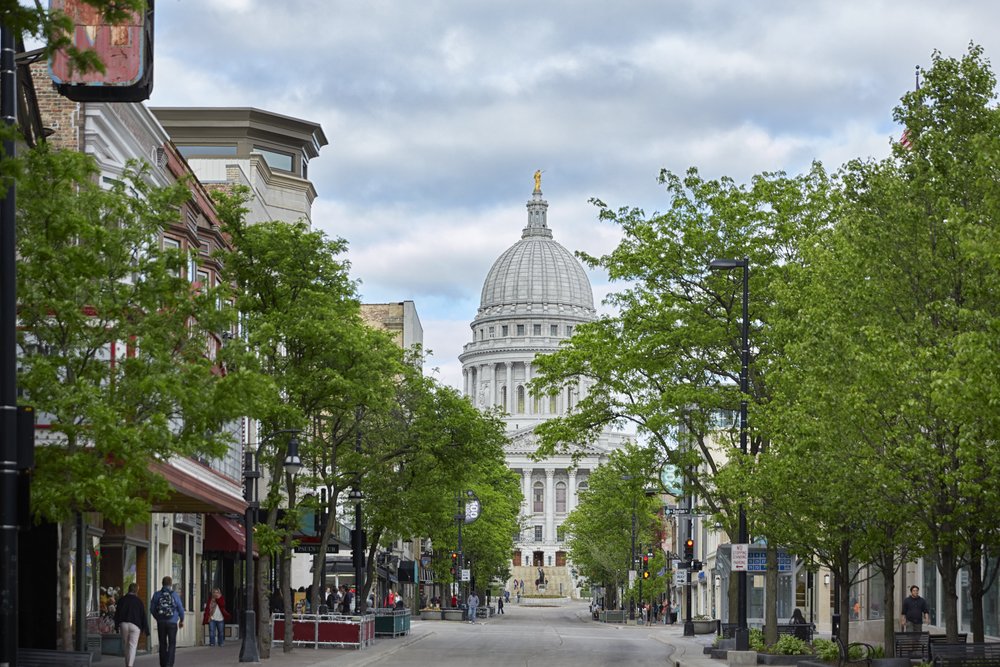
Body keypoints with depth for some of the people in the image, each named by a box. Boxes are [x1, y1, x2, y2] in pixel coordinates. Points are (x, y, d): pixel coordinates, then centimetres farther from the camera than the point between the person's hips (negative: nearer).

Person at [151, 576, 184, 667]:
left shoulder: (157, 594, 0)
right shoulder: (174, 594, -4)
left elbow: (152, 609, 4)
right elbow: (180, 609, -2)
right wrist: (181, 620, 15)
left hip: (161, 623, 2)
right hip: (172, 622, -2)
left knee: (162, 644, 11)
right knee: (172, 644, 1)